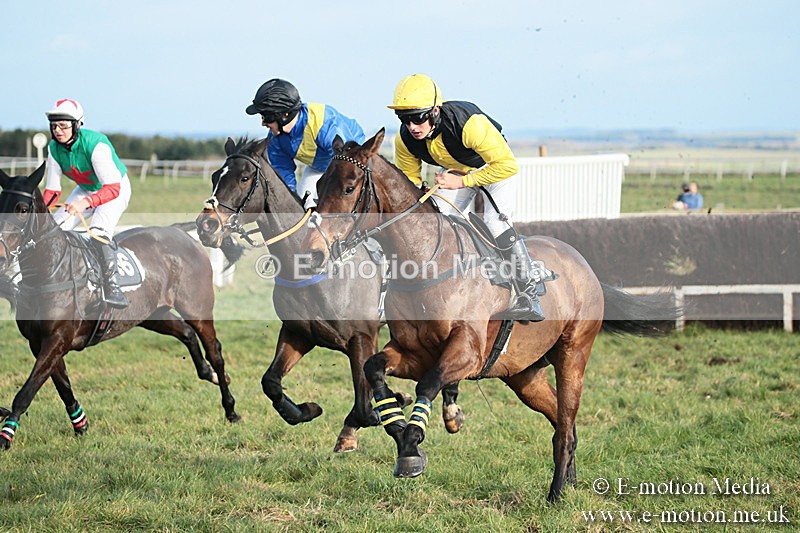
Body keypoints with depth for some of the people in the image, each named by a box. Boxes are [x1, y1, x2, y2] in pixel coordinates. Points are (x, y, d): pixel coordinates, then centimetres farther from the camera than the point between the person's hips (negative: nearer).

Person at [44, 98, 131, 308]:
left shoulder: (96, 145, -34)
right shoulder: (54, 148, -15)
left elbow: (112, 188, -41)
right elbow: (52, 188, -5)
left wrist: (86, 203, -57)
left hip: (115, 189, -7)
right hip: (85, 189, 7)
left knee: (99, 231, -30)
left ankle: (111, 285, -25)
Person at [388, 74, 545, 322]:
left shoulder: (469, 124, -41)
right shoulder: (405, 140, -24)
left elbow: (508, 166, -36)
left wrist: (462, 181, -36)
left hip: (495, 167, -5)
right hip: (455, 172, 5)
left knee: (496, 222, -23)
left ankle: (529, 293, -14)